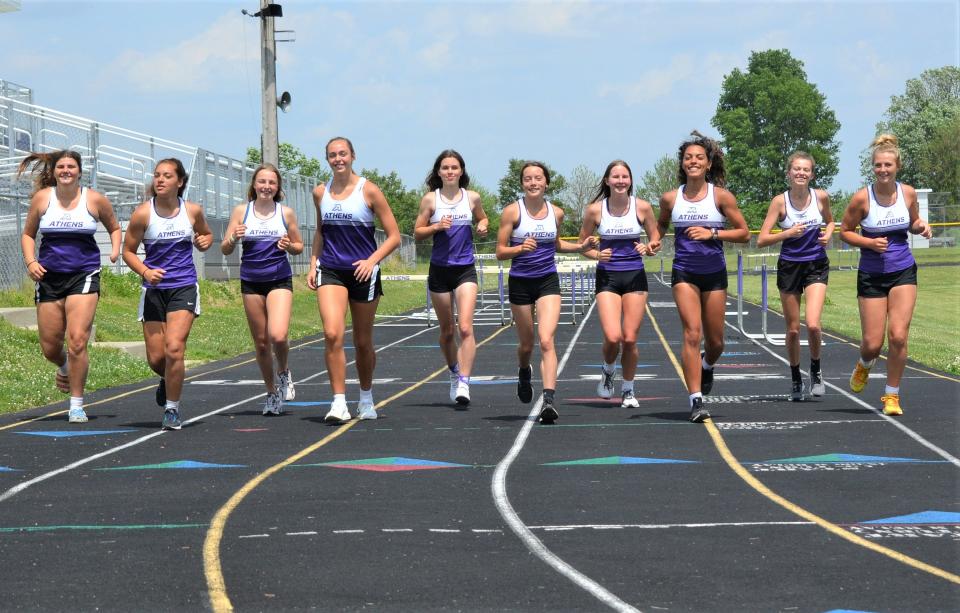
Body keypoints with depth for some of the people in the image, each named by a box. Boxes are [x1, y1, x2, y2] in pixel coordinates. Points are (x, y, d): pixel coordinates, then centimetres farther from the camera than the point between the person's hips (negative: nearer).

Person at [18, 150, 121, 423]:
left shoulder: (95, 200, 1)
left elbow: (114, 227, 17)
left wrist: (115, 249, -3)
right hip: (49, 277, 2)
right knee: (49, 347, 6)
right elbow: (28, 234, 13)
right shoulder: (42, 198, 3)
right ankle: (65, 368, 44)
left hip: (84, 275, -2)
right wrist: (30, 262, -4)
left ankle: (77, 404, -5)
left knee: (77, 341, -16)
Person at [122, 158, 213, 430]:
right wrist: (145, 271, -15)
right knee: (155, 358, 3)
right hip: (154, 289, 1)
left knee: (174, 348, -17)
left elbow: (206, 235, 21)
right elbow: (128, 251, 2)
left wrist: (204, 241, -2)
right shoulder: (143, 213, -5)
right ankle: (168, 381, 39)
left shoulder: (193, 211, 1)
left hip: (184, 288, -1)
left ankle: (172, 408, -4)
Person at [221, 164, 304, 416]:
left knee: (278, 336, -21)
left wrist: (289, 246, -10)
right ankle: (272, 393, 23)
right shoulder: (241, 211, 2)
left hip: (280, 281, -2)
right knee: (261, 342, 6)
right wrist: (234, 238, -18)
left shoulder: (286, 213, 2)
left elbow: (299, 246, 12)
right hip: (251, 282, 2)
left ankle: (283, 372, 11)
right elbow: (225, 250, 3)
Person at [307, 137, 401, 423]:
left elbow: (394, 236, -3)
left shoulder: (368, 190, -5)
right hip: (330, 271, 2)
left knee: (363, 342, 9)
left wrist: (372, 260, -17)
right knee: (332, 335, -18)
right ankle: (339, 402, -17)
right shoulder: (320, 193, 6)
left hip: (363, 273, -2)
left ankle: (366, 397, 31)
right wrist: (313, 264, 10)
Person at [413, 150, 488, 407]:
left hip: (465, 270, -1)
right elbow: (417, 233, 3)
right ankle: (455, 374, 33)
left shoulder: (472, 198, 4)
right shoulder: (430, 199, 0)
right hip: (439, 270, 1)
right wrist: (436, 226, -15)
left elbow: (482, 218, 22)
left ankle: (464, 384, -19)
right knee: (447, 331, 11)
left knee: (465, 327, -16)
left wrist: (483, 227, -1)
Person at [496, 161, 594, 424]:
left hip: (548, 282, 1)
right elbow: (500, 251, -7)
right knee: (527, 344, 13)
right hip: (520, 282, -1)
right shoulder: (512, 211, -6)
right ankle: (524, 373, 48)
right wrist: (521, 248, -25)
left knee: (546, 341, -16)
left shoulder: (556, 213, 4)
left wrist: (580, 247, 9)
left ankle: (549, 400, -25)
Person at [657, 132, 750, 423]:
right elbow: (661, 225, 21)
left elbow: (744, 233, -1)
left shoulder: (721, 196, -4)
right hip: (684, 273, 0)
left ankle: (707, 367, 46)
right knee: (692, 333, -16)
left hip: (714, 274, 1)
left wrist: (712, 233, -14)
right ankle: (696, 400, -15)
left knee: (715, 341, 9)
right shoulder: (670, 198, 1)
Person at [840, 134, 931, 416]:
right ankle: (864, 365, 38)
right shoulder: (862, 198, -12)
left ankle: (892, 395, 6)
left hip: (903, 272, 2)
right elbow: (845, 231, -2)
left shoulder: (908, 193, -2)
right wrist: (870, 243, -17)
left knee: (898, 336, -10)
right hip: (872, 274, -2)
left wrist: (921, 226, -7)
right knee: (873, 343, -1)